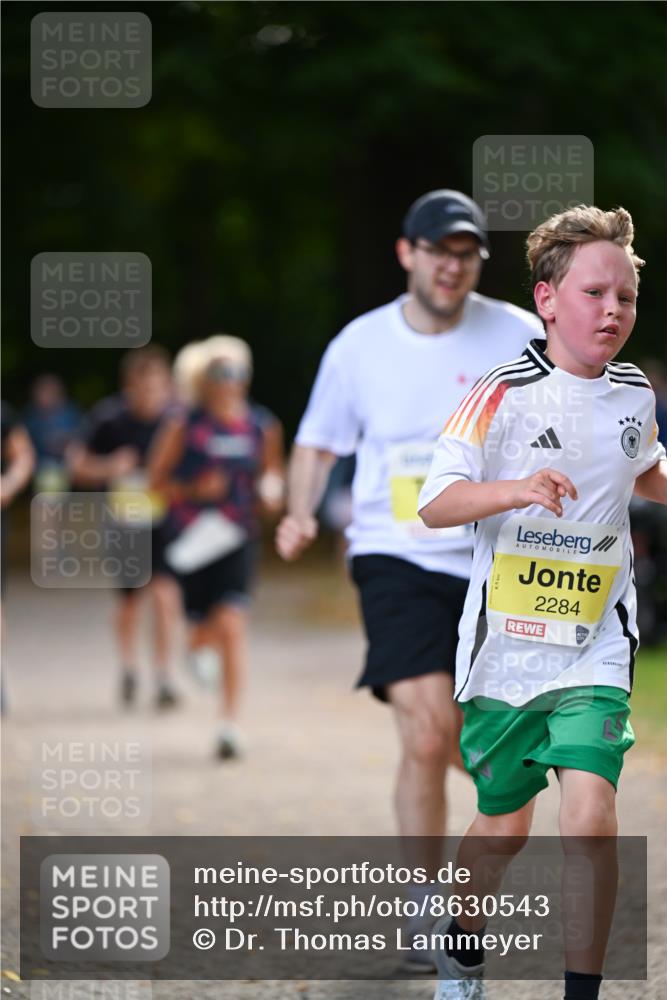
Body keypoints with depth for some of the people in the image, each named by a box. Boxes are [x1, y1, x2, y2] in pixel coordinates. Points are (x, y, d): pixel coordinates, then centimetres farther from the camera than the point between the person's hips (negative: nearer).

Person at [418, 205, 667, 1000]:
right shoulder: (506, 393, -10)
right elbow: (434, 503, -17)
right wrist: (516, 490, -32)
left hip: (595, 649, 2)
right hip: (505, 646, -2)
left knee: (590, 819, -16)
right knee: (504, 827, 12)